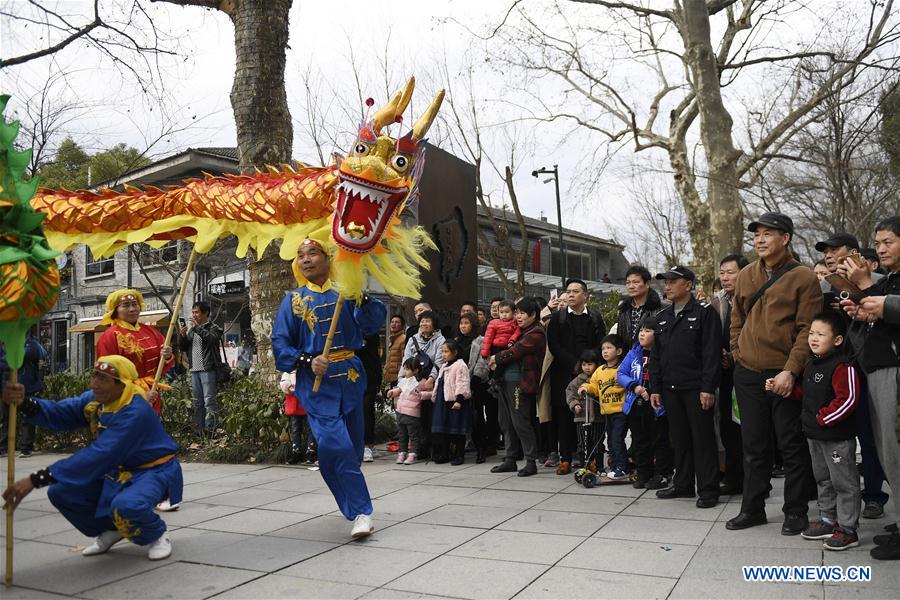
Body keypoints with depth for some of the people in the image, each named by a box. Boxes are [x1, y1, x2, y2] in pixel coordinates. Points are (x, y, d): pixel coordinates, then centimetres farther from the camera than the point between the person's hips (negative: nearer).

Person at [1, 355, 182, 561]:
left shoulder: (135, 412, -30)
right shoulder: (95, 400, -2)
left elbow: (97, 457, -36)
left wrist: (36, 480, -38)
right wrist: (24, 403, -34)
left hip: (154, 471, -9)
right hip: (117, 471, 9)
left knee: (126, 506, -37)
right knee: (60, 491, -1)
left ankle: (158, 535, -4)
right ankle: (111, 530, 18)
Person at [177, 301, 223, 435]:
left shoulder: (213, 328, 0)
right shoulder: (191, 329, 20)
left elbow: (211, 338, -21)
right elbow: (183, 347, 19)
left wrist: (197, 327, -20)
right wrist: (182, 335, 1)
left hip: (208, 370, -7)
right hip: (194, 370, 7)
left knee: (209, 400, -9)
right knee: (197, 402, 11)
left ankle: (210, 428, -8)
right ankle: (198, 428, 16)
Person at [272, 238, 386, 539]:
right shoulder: (293, 300, 6)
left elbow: (371, 324, -5)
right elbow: (280, 344, 1)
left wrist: (361, 296, -22)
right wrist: (308, 361, -14)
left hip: (350, 377, 1)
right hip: (316, 381, -1)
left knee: (353, 446, 10)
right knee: (334, 445, -17)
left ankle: (357, 508, 32)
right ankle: (361, 512, -7)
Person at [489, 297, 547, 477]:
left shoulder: (536, 334, -10)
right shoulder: (521, 331, 19)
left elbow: (514, 352, -15)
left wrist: (496, 358, -1)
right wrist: (498, 362, 3)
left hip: (520, 383, -9)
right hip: (506, 380, 9)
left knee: (521, 422, -6)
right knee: (507, 422, 11)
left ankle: (531, 462, 3)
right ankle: (510, 460, 20)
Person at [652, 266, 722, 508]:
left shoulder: (704, 312, -5)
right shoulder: (663, 316, 16)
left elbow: (712, 352, -11)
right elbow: (656, 354, 17)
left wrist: (708, 388, -17)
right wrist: (655, 388, 11)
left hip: (696, 388, -6)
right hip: (671, 388, 6)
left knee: (703, 440, 1)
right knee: (679, 439, 13)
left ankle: (708, 490, 9)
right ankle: (683, 485, 23)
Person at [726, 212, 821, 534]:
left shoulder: (803, 277, -5)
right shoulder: (746, 275, 10)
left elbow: (808, 329, -10)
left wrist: (790, 370, -17)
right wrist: (738, 355, 7)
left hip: (784, 376, -4)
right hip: (748, 375, 5)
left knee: (792, 446, 5)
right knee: (754, 445, 12)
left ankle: (796, 512, 20)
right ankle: (752, 508, 23)